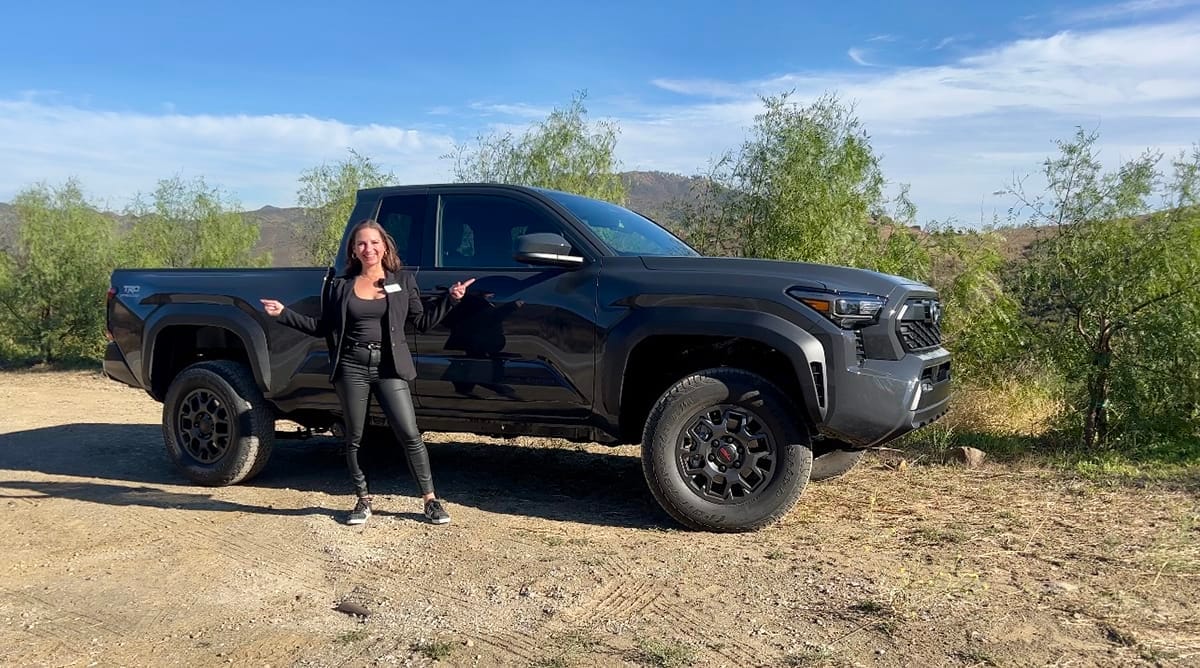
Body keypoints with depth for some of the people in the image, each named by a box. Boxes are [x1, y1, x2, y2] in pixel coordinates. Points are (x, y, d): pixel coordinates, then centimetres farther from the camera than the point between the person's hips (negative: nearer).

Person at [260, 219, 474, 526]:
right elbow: (322, 327, 12)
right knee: (354, 439, 8)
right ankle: (363, 500, 23)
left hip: (389, 367, -1)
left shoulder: (403, 280, 7)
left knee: (410, 434, -6)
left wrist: (450, 298, -2)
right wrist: (284, 314, 5)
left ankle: (431, 499, 5)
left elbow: (422, 321, 7)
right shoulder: (341, 285, 9)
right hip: (351, 368, 2)